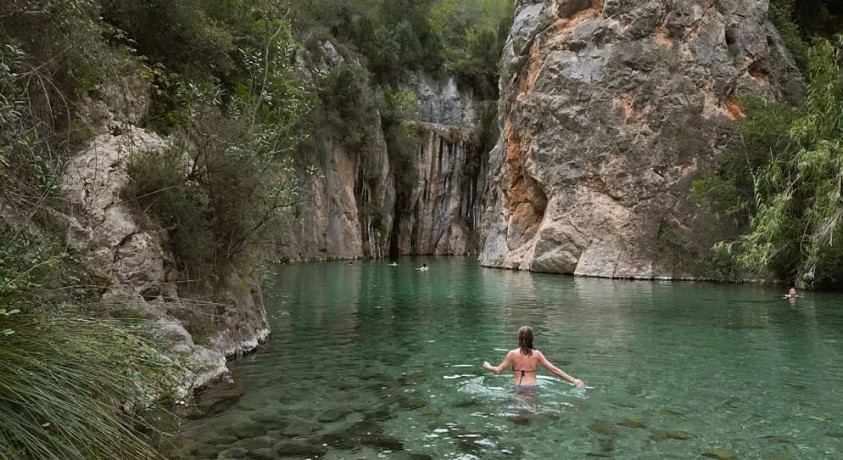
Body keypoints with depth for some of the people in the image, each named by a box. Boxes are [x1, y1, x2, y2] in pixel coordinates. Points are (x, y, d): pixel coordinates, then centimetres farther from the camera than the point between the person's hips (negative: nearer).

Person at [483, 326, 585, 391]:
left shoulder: (513, 354, 3)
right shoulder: (537, 354, 6)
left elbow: (497, 370, 6)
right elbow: (553, 369, 3)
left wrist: (487, 366, 27)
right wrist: (573, 380, 6)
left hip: (518, 388, -1)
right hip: (533, 388, 1)